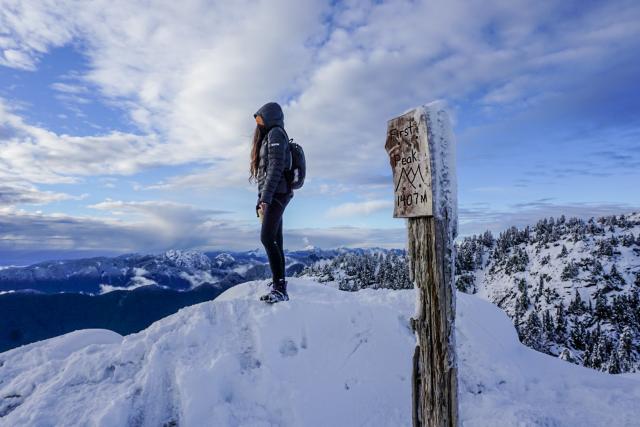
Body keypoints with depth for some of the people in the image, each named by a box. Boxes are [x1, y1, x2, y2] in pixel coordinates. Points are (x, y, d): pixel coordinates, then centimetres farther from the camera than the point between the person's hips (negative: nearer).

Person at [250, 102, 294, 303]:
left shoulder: (275, 133, -1)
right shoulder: (267, 137, 27)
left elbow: (276, 167, -15)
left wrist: (265, 197, -23)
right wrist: (260, 200, 21)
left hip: (276, 193, -9)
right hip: (271, 196, 9)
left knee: (267, 238, -19)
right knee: (275, 242, 2)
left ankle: (279, 288, -21)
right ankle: (279, 288, 2)